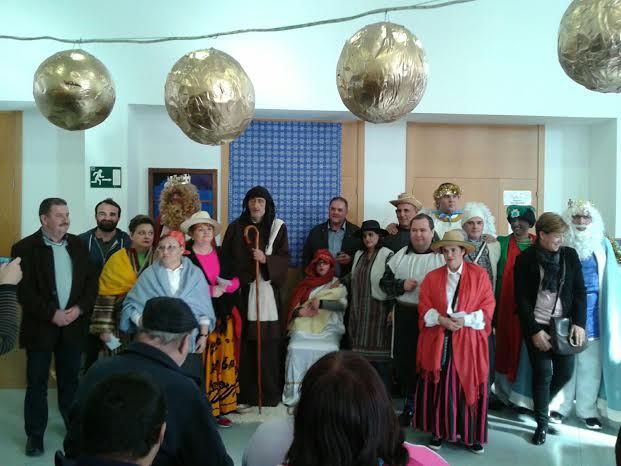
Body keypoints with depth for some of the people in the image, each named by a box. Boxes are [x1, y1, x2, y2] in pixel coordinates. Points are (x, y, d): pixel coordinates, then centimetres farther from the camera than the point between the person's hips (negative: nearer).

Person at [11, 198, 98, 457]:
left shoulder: (78, 245, 6)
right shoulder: (25, 248, -7)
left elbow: (91, 280, 4)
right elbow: (23, 290, -13)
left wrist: (79, 308, -10)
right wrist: (51, 314, -17)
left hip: (73, 325, 3)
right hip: (40, 326, -3)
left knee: (70, 379, 15)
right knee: (37, 382, 7)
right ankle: (35, 434, 21)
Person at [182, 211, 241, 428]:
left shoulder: (221, 255, 13)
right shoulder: (186, 257, -4)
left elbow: (235, 281, 10)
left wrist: (225, 287, -10)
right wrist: (210, 290, -17)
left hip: (223, 316, 5)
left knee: (224, 362, 6)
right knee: (200, 365, -5)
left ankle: (220, 409, 15)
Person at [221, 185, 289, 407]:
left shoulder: (278, 227, 5)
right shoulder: (236, 227, 9)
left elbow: (284, 259, 1)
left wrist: (265, 259, -17)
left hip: (267, 291, -1)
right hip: (241, 292, 1)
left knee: (268, 343, -2)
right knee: (243, 342, 0)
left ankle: (270, 393, 10)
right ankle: (244, 393, 11)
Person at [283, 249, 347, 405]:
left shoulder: (338, 285, 13)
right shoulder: (306, 284, 20)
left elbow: (342, 304, -6)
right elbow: (294, 307, 13)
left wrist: (321, 303, -17)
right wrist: (301, 311, -9)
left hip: (328, 328, -2)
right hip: (305, 327, 2)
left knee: (329, 351, -32)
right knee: (296, 349, -28)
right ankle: (295, 396, -20)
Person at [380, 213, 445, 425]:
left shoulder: (442, 257, -3)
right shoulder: (400, 256, 7)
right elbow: (385, 282, 9)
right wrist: (401, 285, -8)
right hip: (404, 314, 4)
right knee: (404, 358, 9)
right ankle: (410, 403, 26)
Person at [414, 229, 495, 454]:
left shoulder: (479, 274, 1)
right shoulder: (432, 277, 7)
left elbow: (488, 307, -3)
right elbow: (424, 307, 3)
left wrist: (465, 320, -16)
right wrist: (441, 319, -14)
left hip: (468, 342, -1)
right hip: (438, 342, 2)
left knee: (469, 387, 5)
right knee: (439, 387, 6)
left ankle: (472, 434, 19)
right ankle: (438, 431, 20)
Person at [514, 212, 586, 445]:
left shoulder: (570, 255, 3)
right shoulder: (525, 259, -6)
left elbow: (580, 291, 4)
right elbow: (522, 299, -7)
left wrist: (579, 323, -7)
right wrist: (534, 331, -12)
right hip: (537, 326, -3)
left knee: (565, 373, 5)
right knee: (543, 373, -2)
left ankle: (542, 404, 33)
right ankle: (542, 423, 15)